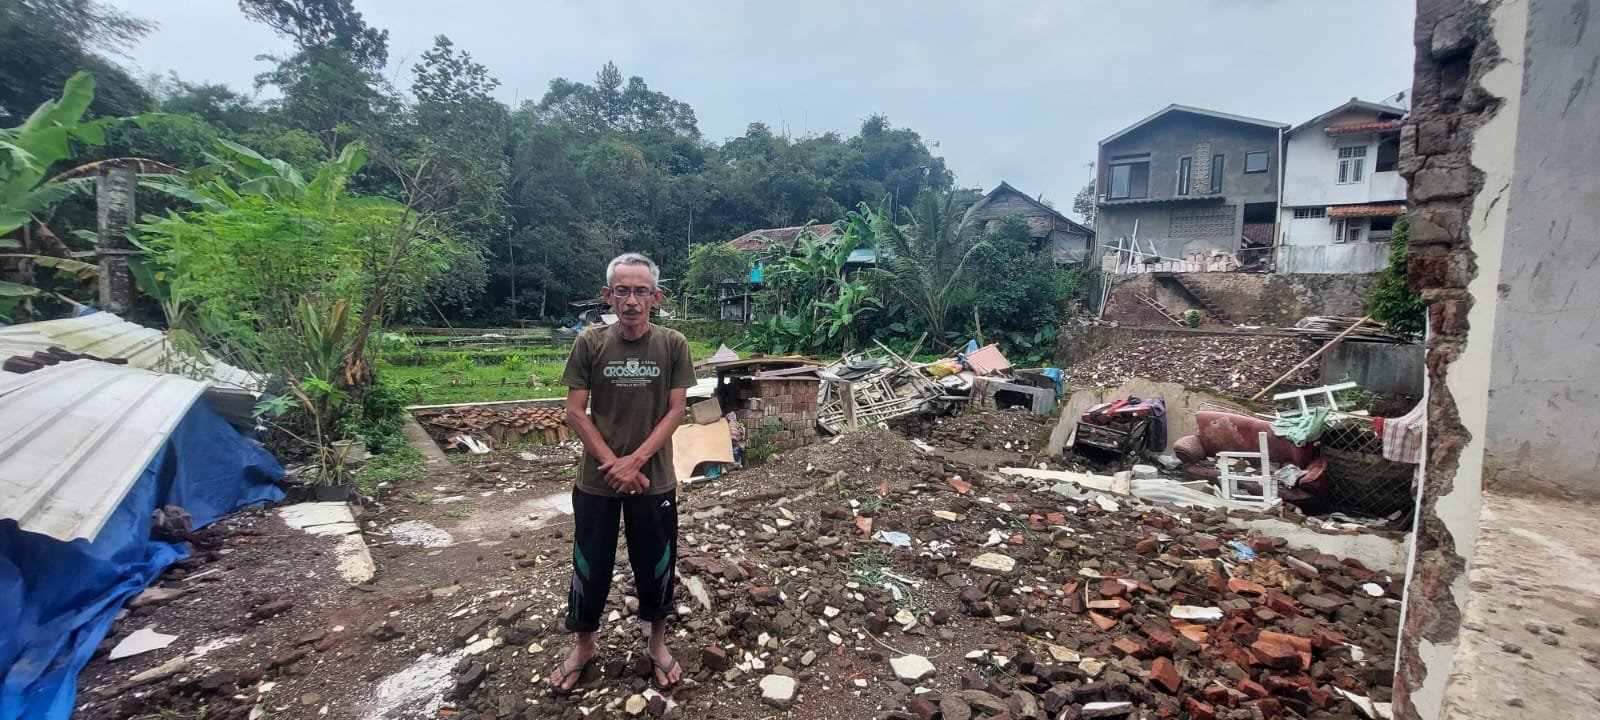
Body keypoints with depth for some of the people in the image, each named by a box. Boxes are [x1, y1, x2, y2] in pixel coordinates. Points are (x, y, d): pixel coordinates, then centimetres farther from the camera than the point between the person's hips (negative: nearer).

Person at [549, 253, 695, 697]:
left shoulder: (673, 345, -7)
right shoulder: (589, 344, -7)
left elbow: (675, 412, -7)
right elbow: (575, 412, -6)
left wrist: (635, 461, -16)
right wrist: (613, 464, -14)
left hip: (655, 479, 0)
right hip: (596, 480, 1)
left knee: (655, 564, 13)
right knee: (590, 564, 13)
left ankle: (657, 643, 35)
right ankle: (584, 645, 36)